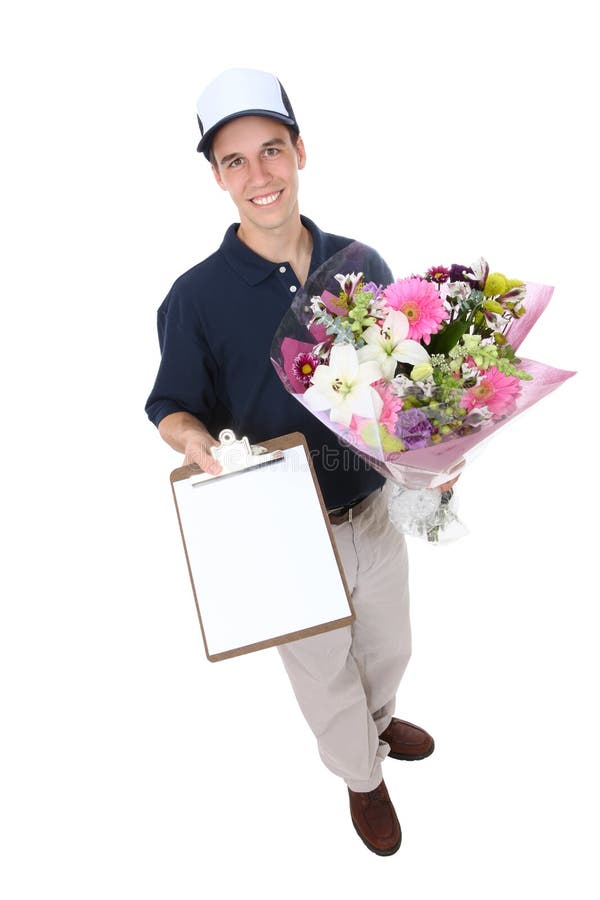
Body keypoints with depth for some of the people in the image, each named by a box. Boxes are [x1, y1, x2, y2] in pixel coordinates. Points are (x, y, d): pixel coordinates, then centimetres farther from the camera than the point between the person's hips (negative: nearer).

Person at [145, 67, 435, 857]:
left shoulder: (362, 266, -4)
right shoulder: (197, 296, -14)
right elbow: (173, 406, -5)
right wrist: (193, 437, -27)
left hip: (375, 506, 4)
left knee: (389, 647, 27)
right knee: (323, 670, 19)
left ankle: (380, 721, 63)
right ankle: (364, 776, 52)